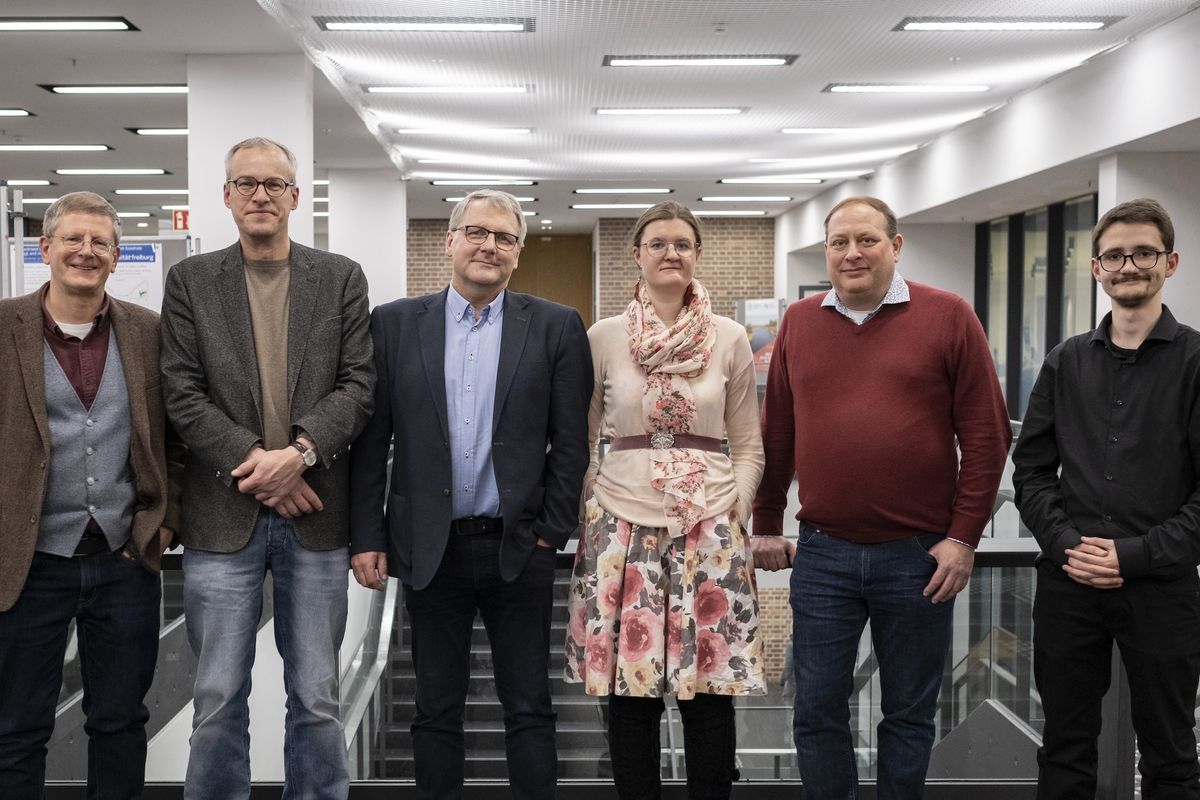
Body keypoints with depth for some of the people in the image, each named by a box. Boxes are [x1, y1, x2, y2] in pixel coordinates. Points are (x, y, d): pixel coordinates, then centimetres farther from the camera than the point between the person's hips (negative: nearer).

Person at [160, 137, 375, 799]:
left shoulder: (341, 279, 7)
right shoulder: (190, 280, 7)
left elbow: (358, 385, 0)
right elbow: (182, 392, -1)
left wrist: (300, 452, -14)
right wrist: (251, 461, -12)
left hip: (315, 516, 1)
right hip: (223, 515, 0)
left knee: (316, 696, 9)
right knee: (218, 699, 6)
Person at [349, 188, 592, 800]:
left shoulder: (556, 327, 1)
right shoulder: (395, 324, 3)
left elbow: (570, 443, 0)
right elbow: (370, 440, 3)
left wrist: (551, 533, -5)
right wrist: (367, 538, -1)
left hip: (518, 549, -1)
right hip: (430, 549, 1)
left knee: (529, 709, 8)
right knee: (436, 709, 13)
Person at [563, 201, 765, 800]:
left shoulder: (729, 339, 5)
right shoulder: (603, 337, 4)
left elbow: (747, 446, 10)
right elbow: (579, 440, 10)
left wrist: (736, 507, -3)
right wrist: (587, 514, 2)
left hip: (709, 528, 0)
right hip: (623, 525, 0)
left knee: (711, 689, 4)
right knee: (628, 689, 4)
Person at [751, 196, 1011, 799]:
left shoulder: (948, 317, -2)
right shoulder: (799, 322, 7)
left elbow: (986, 434, -4)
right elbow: (776, 433, 11)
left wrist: (964, 537, -8)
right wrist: (765, 524, 11)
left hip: (919, 556, -2)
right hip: (822, 553, 2)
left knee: (910, 714, 11)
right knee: (817, 710, 8)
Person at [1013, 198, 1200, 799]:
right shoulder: (1066, 363, 8)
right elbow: (1030, 470, 8)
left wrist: (1137, 554, -14)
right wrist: (1066, 543, -7)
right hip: (1068, 581, 3)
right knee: (1064, 748, 13)